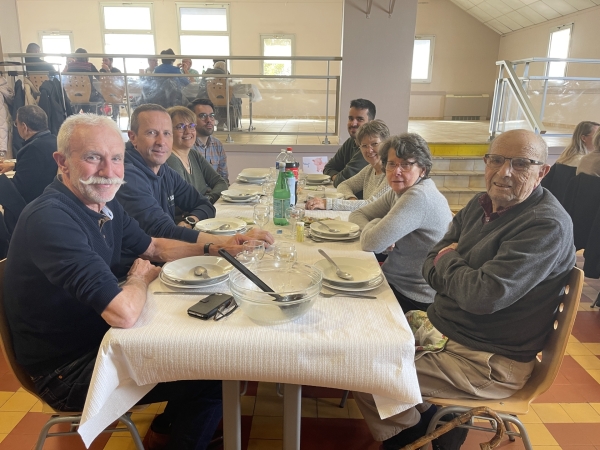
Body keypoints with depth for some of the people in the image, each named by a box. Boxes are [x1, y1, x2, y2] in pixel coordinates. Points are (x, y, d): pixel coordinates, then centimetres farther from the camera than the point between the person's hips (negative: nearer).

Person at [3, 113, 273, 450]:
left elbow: (155, 247, 13)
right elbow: (125, 313, -38)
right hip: (67, 370, -8)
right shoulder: (51, 219, -31)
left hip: (99, 338, 9)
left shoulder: (104, 202, -2)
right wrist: (141, 278, -14)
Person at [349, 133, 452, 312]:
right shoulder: (398, 192, 5)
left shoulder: (419, 196, -25)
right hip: (395, 280, 8)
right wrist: (375, 229, -13)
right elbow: (357, 214, 8)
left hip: (415, 299, -8)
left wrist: (374, 224, -6)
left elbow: (372, 244, -29)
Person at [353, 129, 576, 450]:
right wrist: (460, 272, -18)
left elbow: (484, 296, -29)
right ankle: (429, 420, 22)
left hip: (488, 362, -8)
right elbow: (430, 267, 3)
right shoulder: (481, 205, 3)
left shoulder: (547, 226, -21)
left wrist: (448, 259, -11)